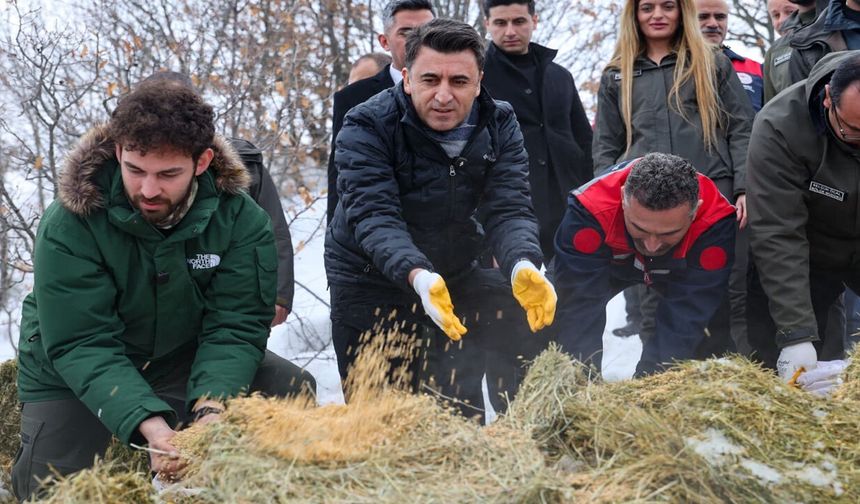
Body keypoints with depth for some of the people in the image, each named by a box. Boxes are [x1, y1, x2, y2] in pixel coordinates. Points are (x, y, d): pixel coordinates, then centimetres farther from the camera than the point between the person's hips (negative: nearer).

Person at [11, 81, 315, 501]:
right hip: (74, 381, -2)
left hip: (185, 362, 2)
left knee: (293, 390, -16)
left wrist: (211, 407, -41)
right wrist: (147, 424, -45)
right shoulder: (68, 226, -26)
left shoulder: (240, 219, -19)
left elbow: (233, 326, -21)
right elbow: (81, 345, -30)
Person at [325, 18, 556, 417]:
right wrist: (417, 275, -50)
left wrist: (524, 267, -40)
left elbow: (508, 209, -18)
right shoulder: (367, 127, -20)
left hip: (456, 275, 3)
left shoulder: (498, 125, -8)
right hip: (371, 283, -3)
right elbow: (374, 216, -31)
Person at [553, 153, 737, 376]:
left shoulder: (716, 224, -41)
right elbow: (580, 312, -41)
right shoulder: (589, 210, -43)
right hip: (608, 262, 0)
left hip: (678, 270, 0)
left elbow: (683, 322, -38)